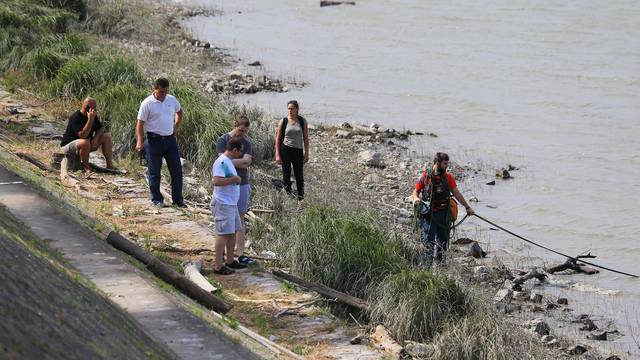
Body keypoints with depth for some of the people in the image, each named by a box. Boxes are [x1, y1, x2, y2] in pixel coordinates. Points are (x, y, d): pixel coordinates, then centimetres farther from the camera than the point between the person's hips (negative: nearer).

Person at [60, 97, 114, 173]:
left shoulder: (93, 115, 0)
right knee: (84, 142, -41)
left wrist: (96, 137, -11)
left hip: (87, 144, 9)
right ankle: (86, 168, -21)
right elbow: (82, 135, -35)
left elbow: (101, 128, 11)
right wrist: (90, 120, -37)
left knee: (107, 136, -3)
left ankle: (110, 166, -5)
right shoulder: (75, 117, -25)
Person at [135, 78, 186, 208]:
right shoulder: (147, 103, -10)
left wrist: (176, 128, 15)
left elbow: (179, 112, 25)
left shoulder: (172, 100, 5)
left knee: (177, 170, 4)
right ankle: (157, 199, 14)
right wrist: (140, 141, -20)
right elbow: (140, 123, -10)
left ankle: (178, 199, 13)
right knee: (154, 171, 3)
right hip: (154, 140, -5)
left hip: (170, 139, 5)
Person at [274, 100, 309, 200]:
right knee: (286, 175, 3)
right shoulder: (284, 121, -1)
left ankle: (301, 198, 15)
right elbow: (278, 138, 1)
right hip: (285, 150, -1)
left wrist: (306, 154, 3)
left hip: (298, 150, 1)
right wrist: (277, 155, -4)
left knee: (299, 175, 4)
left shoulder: (302, 121, 2)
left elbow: (306, 138, 7)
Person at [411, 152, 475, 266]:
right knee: (428, 242, -8)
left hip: (444, 213, 3)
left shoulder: (448, 177, 6)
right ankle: (426, 267, -6)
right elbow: (415, 192, 4)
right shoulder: (425, 176, -3)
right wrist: (416, 198, -19)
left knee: (442, 242, 6)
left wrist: (467, 207, 13)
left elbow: (456, 193, 12)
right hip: (429, 213, -3)